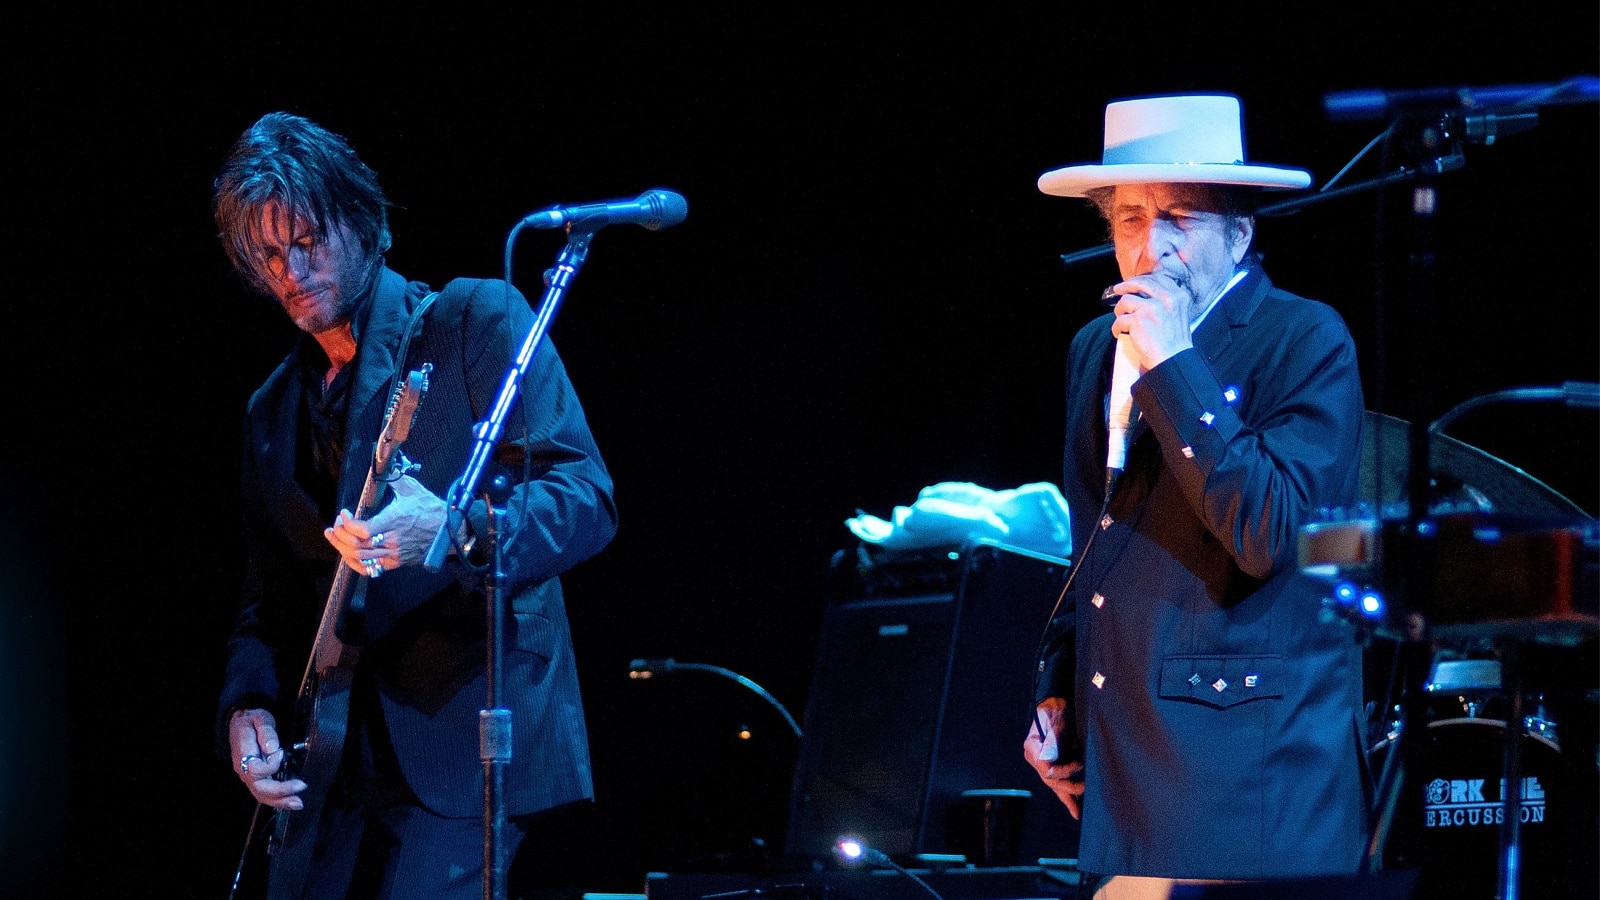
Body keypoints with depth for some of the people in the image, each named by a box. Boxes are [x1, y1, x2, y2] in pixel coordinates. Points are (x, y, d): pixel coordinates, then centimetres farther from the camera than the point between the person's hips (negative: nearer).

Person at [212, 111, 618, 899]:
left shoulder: (477, 323, -1)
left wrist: (454, 533, -29)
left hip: (460, 739, -6)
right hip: (326, 763, 6)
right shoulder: (274, 411, 18)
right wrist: (248, 706, 1)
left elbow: (586, 499, -11)